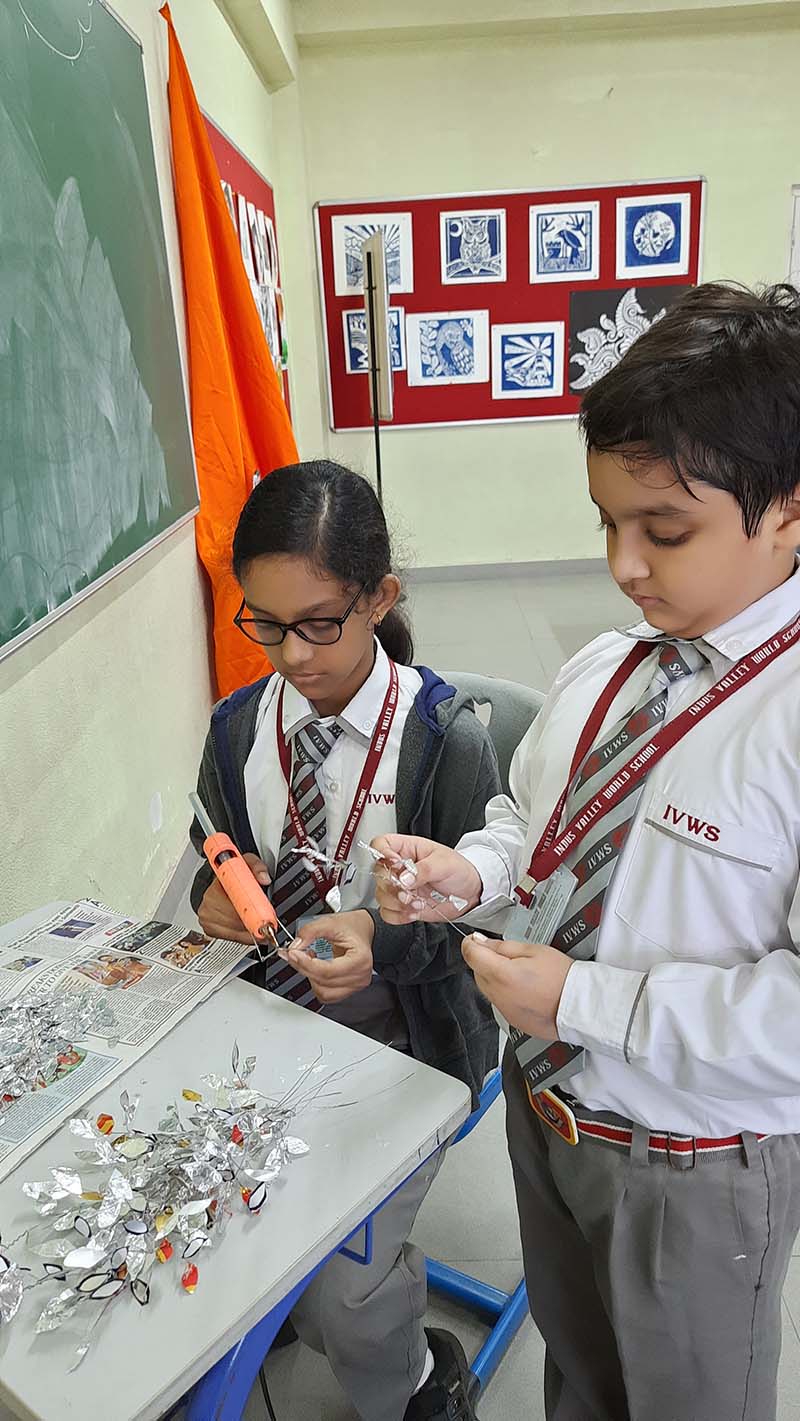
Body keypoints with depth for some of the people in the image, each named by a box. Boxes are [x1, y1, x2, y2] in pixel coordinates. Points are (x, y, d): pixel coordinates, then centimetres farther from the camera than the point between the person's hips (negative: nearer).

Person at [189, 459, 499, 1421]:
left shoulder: (447, 740, -16)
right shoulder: (237, 729, -2)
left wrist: (385, 936, -26)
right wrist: (217, 897, -12)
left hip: (404, 1038, -4)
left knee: (338, 1291, -9)